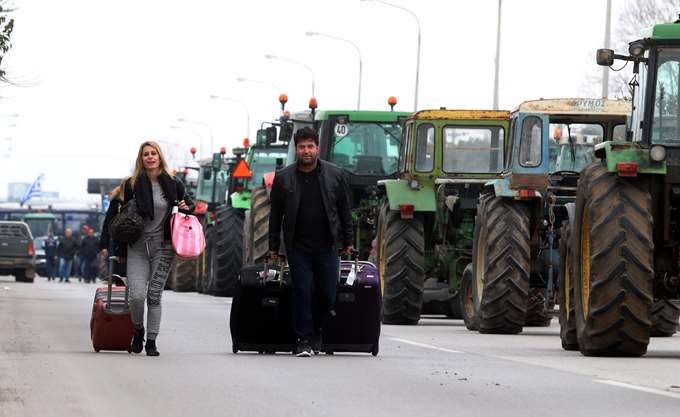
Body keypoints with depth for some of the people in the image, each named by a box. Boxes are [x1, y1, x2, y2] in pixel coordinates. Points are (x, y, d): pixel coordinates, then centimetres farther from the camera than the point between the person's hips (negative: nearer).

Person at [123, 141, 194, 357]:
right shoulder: (132, 185, 0)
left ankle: (151, 341, 11)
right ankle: (138, 331, 15)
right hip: (137, 247, -1)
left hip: (163, 247, 1)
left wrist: (187, 207, -4)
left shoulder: (172, 184, 3)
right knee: (137, 295, -12)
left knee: (154, 296, 1)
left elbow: (189, 202, 20)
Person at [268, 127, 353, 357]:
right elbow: (275, 215, 9)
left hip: (327, 247, 1)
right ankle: (304, 340, 2)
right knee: (302, 292, -5)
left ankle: (317, 332, 23)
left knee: (327, 293, 1)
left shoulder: (335, 175, 4)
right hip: (298, 248, -1)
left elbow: (345, 211, 10)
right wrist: (273, 246, 8)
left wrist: (347, 242, 8)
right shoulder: (283, 178, 3)